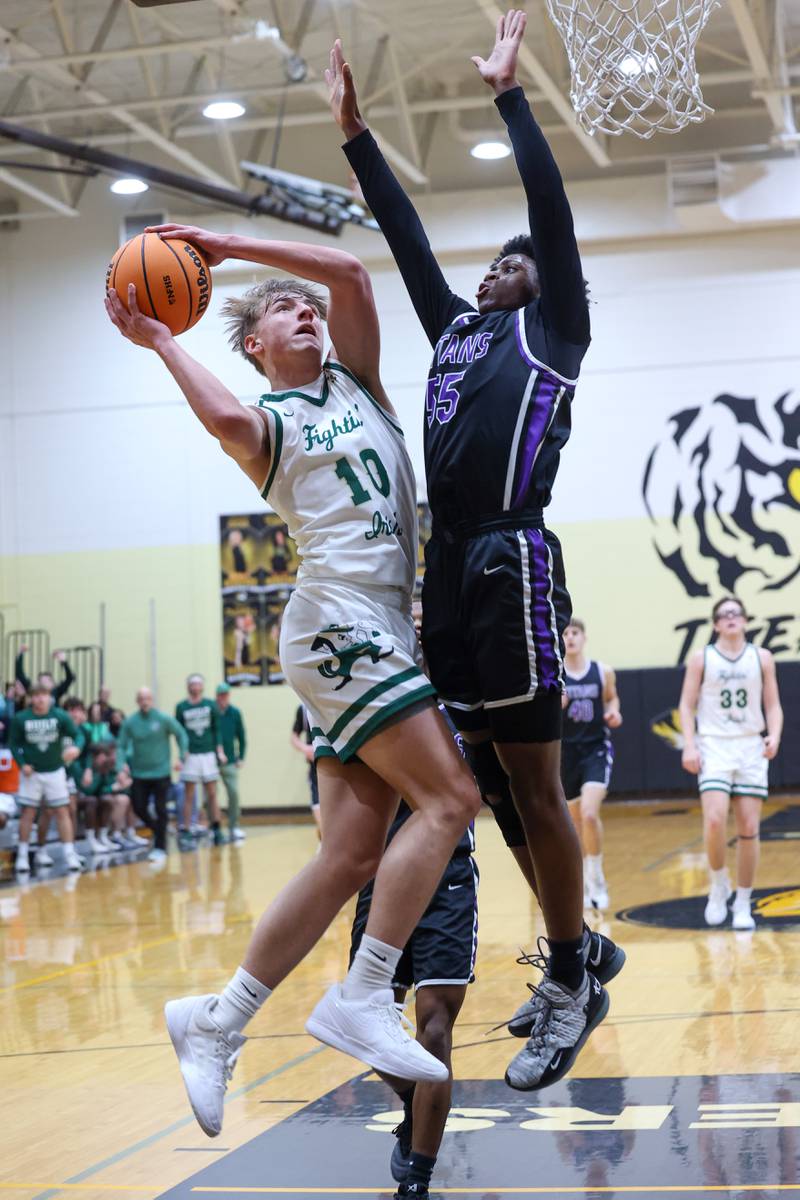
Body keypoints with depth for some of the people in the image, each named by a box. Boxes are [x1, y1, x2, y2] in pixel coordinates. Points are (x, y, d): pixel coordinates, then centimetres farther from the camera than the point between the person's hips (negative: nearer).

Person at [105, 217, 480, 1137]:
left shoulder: (355, 383, 21)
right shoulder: (265, 424, 6)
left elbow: (349, 272, 6)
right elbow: (226, 419, -20)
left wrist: (229, 245, 8)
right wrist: (158, 341, -7)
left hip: (381, 629, 6)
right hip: (337, 620, -6)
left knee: (351, 857, 1)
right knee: (449, 798, -18)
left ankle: (215, 1023, 7)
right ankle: (362, 999, -15)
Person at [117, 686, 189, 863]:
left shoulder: (164, 719, -8)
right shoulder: (129, 722, -2)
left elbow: (181, 735, 3)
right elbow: (122, 746, 3)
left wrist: (181, 758, -1)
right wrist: (122, 764, -13)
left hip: (161, 772, -2)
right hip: (139, 774, 2)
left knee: (160, 810, -2)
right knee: (139, 808, 1)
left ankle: (160, 847, 8)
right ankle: (157, 829, 30)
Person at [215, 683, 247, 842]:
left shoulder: (235, 713, 3)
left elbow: (241, 736, 9)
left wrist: (241, 757, 5)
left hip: (230, 762, 1)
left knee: (234, 793, -6)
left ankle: (234, 827, 4)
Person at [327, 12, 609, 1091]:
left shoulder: (553, 327, 7)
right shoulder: (455, 328, 24)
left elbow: (551, 205, 0)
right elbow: (404, 235, 27)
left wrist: (509, 93, 2)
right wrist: (356, 136, 25)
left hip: (513, 559, -7)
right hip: (449, 564, 7)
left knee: (533, 778, -7)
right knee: (492, 776, 9)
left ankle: (573, 989, 0)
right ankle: (569, 969, 18)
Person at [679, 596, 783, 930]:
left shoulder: (761, 658, 7)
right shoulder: (701, 658, 4)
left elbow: (773, 705, 8)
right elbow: (687, 705, 3)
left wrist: (774, 736, -11)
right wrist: (689, 746, -8)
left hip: (751, 748, 2)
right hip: (714, 746, -2)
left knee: (749, 828, -1)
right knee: (714, 819, -20)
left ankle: (743, 903, 9)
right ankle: (719, 885, 4)